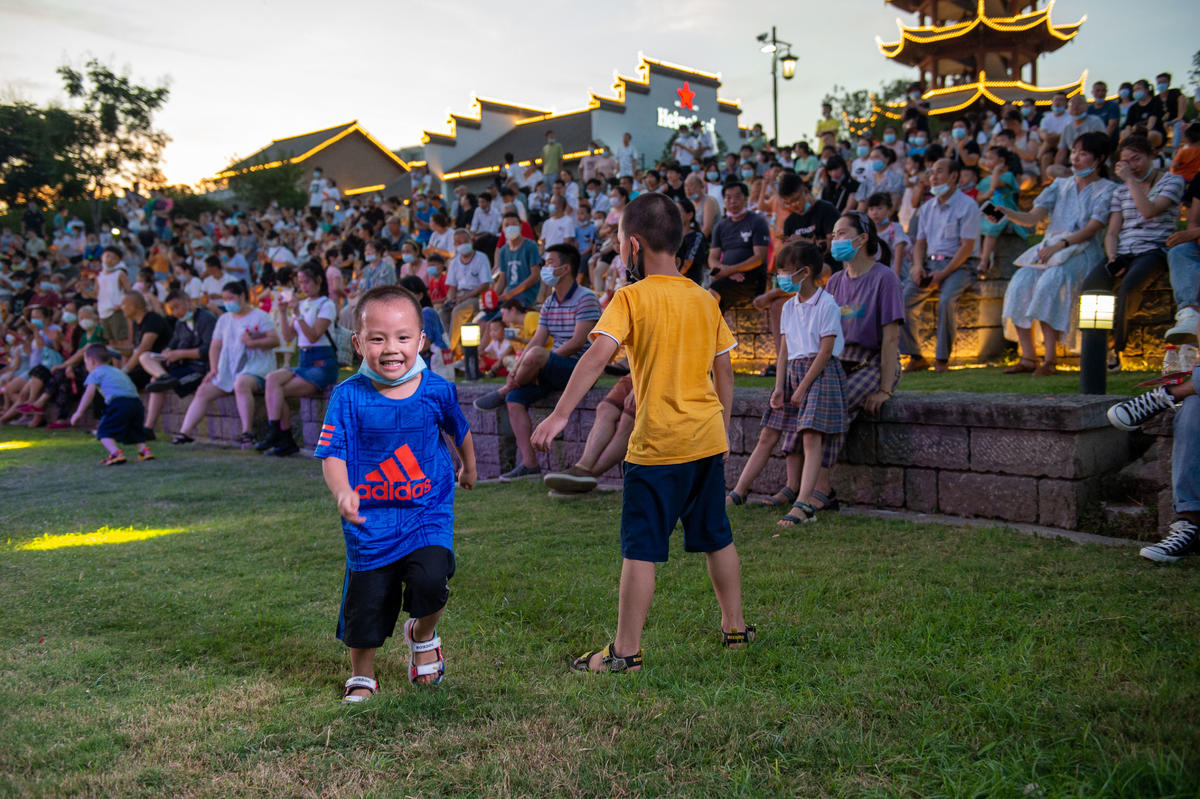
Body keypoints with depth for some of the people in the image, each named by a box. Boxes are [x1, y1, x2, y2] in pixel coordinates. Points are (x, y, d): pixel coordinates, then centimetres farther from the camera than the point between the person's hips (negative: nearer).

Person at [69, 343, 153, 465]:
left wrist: (79, 412, 2)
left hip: (118, 403, -7)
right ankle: (143, 450, 11)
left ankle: (116, 453, -17)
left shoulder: (96, 373, 14)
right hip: (136, 402, 7)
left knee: (104, 432, 3)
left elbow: (89, 393, 2)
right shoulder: (119, 372, 35)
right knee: (134, 431, 28)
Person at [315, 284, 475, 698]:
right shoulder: (348, 397, -11)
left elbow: (459, 431, 14)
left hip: (428, 512, 0)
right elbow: (332, 453, -16)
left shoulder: (437, 390, -6)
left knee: (430, 579, -22)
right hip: (370, 518, 0)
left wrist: (469, 469, 30)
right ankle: (362, 677, 35)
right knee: (366, 602, 8)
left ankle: (423, 635, 14)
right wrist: (342, 492, -35)